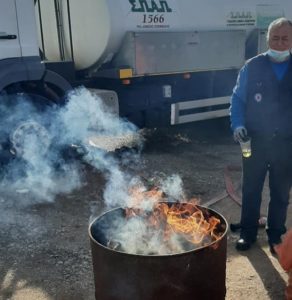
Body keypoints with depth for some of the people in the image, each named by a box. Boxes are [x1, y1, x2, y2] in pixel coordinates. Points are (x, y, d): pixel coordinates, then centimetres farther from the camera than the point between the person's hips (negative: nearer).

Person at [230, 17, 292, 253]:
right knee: (251, 190, 10)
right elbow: (238, 99, 1)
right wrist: (238, 124, -14)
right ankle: (248, 233, 27)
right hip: (255, 141, 0)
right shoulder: (252, 66, -1)